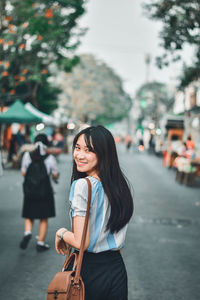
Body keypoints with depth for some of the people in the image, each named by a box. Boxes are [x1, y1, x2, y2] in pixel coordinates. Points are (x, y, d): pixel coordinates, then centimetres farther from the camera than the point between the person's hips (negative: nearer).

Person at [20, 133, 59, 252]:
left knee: (29, 217, 16)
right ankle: (41, 243, 13)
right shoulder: (50, 158, -9)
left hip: (29, 192, 2)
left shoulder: (27, 155, -4)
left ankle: (28, 232, -11)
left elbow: (23, 173, 3)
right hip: (45, 192, -1)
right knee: (44, 219, 12)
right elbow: (55, 176, -2)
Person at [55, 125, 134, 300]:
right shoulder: (119, 184, 3)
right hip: (118, 268, 6)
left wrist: (61, 233, -2)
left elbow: (81, 242, -21)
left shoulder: (82, 185, -19)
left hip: (89, 270, -6)